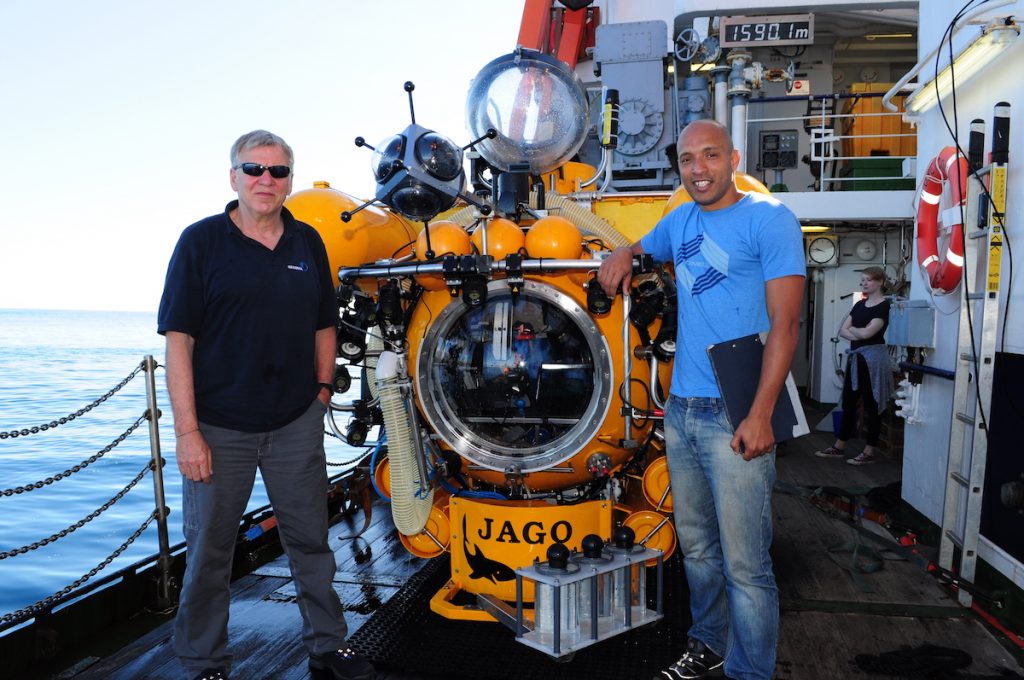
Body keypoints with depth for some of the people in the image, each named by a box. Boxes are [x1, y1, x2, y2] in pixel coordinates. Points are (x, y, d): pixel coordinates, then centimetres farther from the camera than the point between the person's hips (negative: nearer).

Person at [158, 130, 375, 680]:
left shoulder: (308, 242, 7)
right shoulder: (201, 241, -5)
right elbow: (178, 340, -9)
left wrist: (322, 388, 6)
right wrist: (187, 431, -13)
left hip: (297, 424, 3)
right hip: (219, 428, -3)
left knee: (310, 539, 14)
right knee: (208, 551, 10)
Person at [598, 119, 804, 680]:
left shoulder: (769, 218, -7)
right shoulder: (680, 221, 13)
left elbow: (784, 323, -12)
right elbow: (642, 248, 35)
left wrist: (760, 415, -19)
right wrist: (622, 256, 9)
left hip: (734, 417, -7)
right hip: (680, 408, 7)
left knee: (745, 566, 0)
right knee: (697, 548, 19)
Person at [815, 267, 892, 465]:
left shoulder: (884, 306, -9)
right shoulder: (859, 304, 14)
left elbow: (867, 333, -19)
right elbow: (842, 331, 8)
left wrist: (852, 329, 0)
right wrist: (858, 335, -10)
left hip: (873, 357, -8)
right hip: (855, 357, 8)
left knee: (871, 406, -1)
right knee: (848, 403, 11)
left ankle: (870, 452, 7)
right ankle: (839, 447, 18)